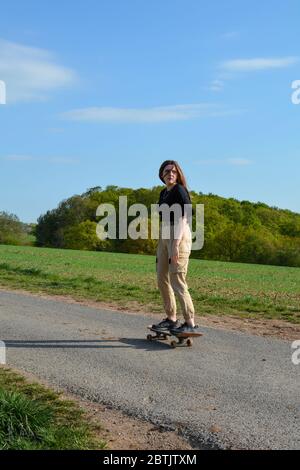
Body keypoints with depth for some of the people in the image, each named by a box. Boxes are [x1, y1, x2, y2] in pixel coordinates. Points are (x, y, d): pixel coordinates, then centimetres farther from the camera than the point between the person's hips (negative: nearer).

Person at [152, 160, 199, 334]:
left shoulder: (180, 190, -9)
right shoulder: (164, 193, 17)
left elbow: (182, 218, -18)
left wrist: (176, 244, -25)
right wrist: (161, 245, 20)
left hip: (178, 236, -9)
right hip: (164, 236, 9)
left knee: (177, 281, -11)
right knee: (162, 280, 10)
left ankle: (191, 323, -6)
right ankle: (171, 319, 20)